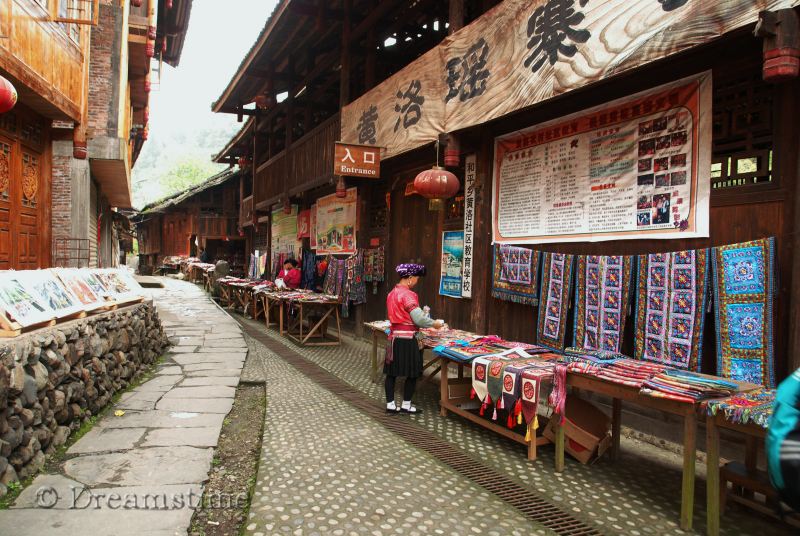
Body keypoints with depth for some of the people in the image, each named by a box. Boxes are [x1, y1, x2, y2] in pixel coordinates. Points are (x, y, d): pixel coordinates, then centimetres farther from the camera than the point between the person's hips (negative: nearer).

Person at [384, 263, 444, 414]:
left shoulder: (392, 293, 11)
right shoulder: (408, 294, -16)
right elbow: (418, 319, -20)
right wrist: (434, 324, -4)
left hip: (394, 336, 9)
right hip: (407, 339, -9)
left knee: (392, 372, 11)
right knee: (412, 373, 5)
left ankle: (390, 404, 18)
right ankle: (406, 405, 13)